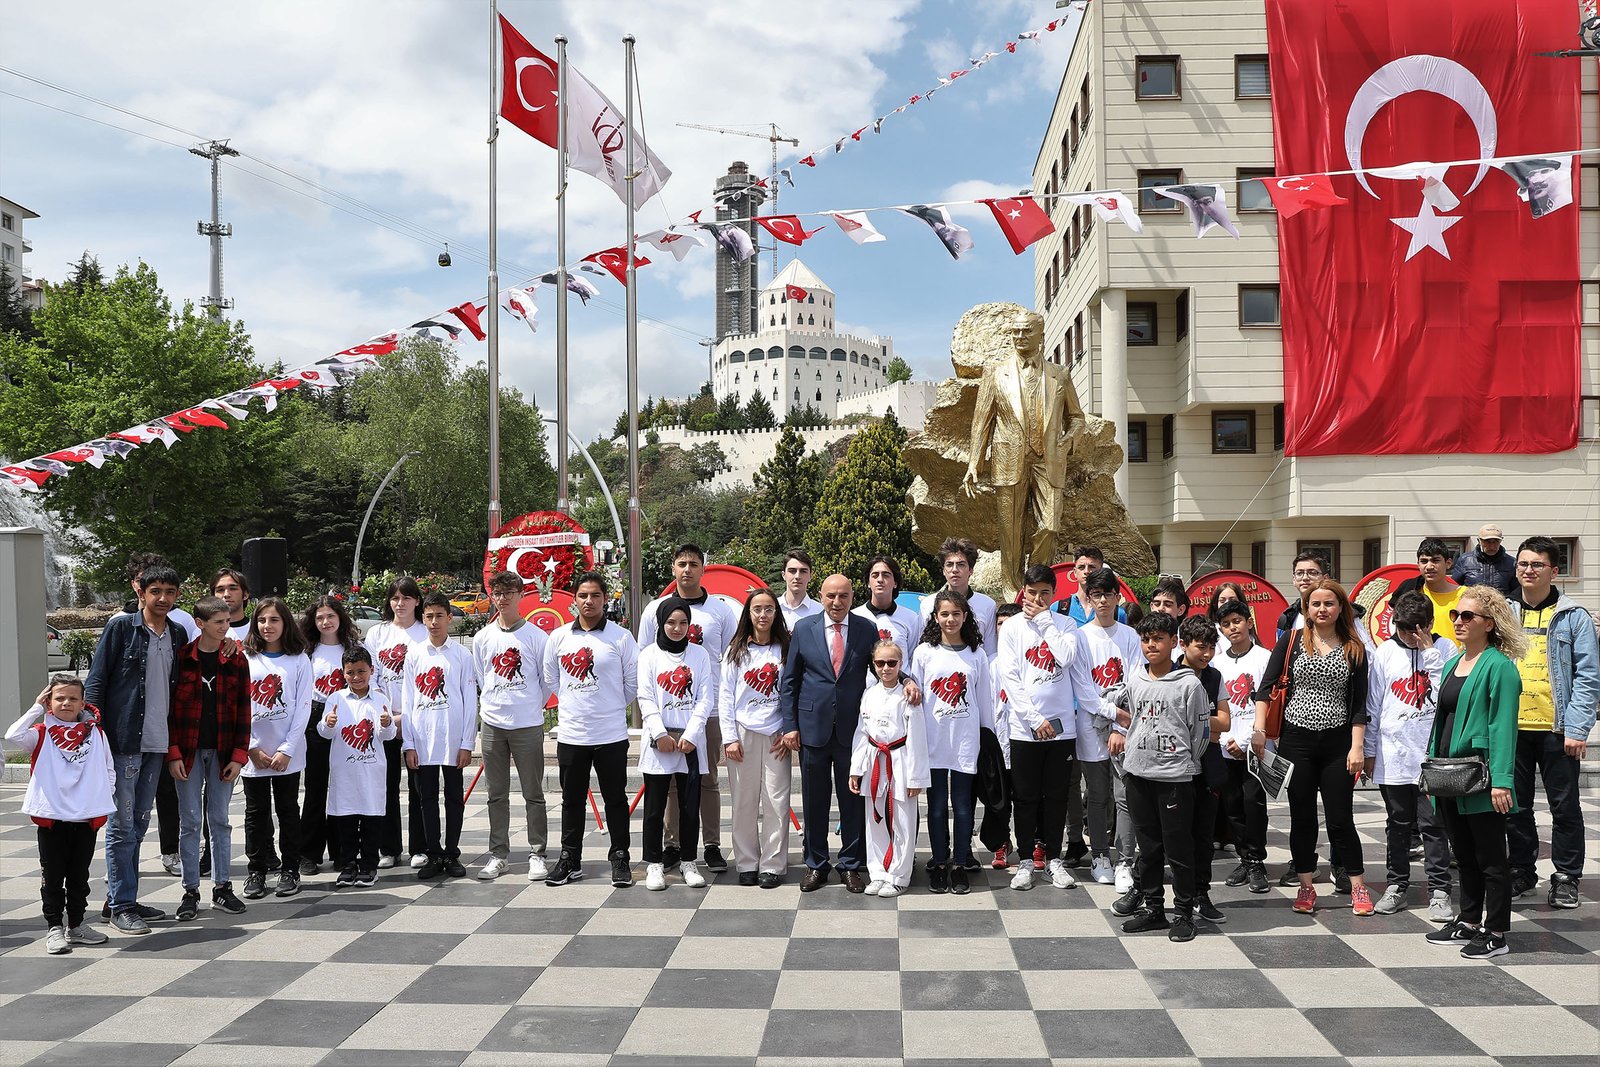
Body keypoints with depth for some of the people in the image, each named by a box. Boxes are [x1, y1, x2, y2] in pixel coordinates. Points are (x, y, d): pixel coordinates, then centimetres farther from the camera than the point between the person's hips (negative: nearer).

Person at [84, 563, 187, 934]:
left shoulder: (178, 635, 11)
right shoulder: (121, 627, -5)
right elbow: (95, 681, -6)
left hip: (157, 742, 6)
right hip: (123, 739, -6)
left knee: (139, 823, 13)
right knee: (122, 823, -3)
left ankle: (123, 898, 23)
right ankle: (120, 905, 4)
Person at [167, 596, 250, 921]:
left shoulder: (236, 659, 1)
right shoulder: (180, 658, -3)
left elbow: (243, 710, 2)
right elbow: (168, 708, -3)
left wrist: (239, 755, -4)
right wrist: (173, 753, -9)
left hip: (223, 753, 1)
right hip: (188, 752, -1)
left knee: (220, 820, 8)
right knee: (190, 822, 3)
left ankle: (222, 888, 15)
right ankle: (190, 892, 11)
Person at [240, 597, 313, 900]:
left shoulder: (299, 659, 2)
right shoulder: (245, 659, 4)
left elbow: (303, 707, -2)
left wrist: (286, 750, -10)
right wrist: (252, 749, -8)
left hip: (288, 754, -1)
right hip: (253, 753, 1)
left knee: (288, 810, 6)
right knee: (256, 812, 7)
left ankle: (289, 870, 15)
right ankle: (256, 871, 16)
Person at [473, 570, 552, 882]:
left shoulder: (536, 636, -4)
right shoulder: (482, 637, 7)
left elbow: (548, 680, 2)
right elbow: (480, 680, 16)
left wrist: (532, 705, 6)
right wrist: (492, 704, 12)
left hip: (528, 725, -3)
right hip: (492, 724, 3)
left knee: (533, 794, 2)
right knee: (497, 795, 10)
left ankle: (537, 854, 9)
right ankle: (498, 855, 18)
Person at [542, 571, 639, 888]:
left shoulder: (621, 637, -5)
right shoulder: (559, 637, 4)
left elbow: (634, 682, 1)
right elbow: (550, 679, 14)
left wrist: (611, 707, 7)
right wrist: (574, 704, 12)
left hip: (611, 735, -3)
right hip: (570, 735, 3)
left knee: (615, 800, 6)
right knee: (572, 801, 12)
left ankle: (619, 860, 16)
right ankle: (569, 860, 23)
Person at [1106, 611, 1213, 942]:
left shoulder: (1189, 684, -8)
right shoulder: (1134, 680, 7)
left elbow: (1201, 731, -3)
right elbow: (1115, 705, 27)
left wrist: (1185, 764, 3)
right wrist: (1121, 732, 16)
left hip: (1174, 777, -5)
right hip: (1137, 773, 5)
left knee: (1178, 849, 1)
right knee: (1148, 846, 13)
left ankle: (1183, 913, 12)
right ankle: (1152, 908, 22)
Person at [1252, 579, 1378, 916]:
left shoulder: (1354, 649, 4)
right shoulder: (1292, 640, 2)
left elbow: (1359, 703, 3)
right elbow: (1266, 687, 1)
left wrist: (1357, 746, -5)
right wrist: (1259, 729, -7)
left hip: (1338, 741, 0)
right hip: (1296, 740, 0)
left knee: (1340, 818, 2)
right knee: (1302, 817, 7)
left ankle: (1358, 888, 15)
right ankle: (1306, 887, 18)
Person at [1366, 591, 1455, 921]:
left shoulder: (1445, 649, 0)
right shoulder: (1385, 653, 4)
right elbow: (1374, 705, 8)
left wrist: (1429, 652, -13)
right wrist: (1370, 751, 9)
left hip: (1433, 755, -2)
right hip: (1393, 755, 2)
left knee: (1433, 825, 0)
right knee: (1398, 825, 12)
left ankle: (1439, 891, 7)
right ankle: (1397, 886, 21)